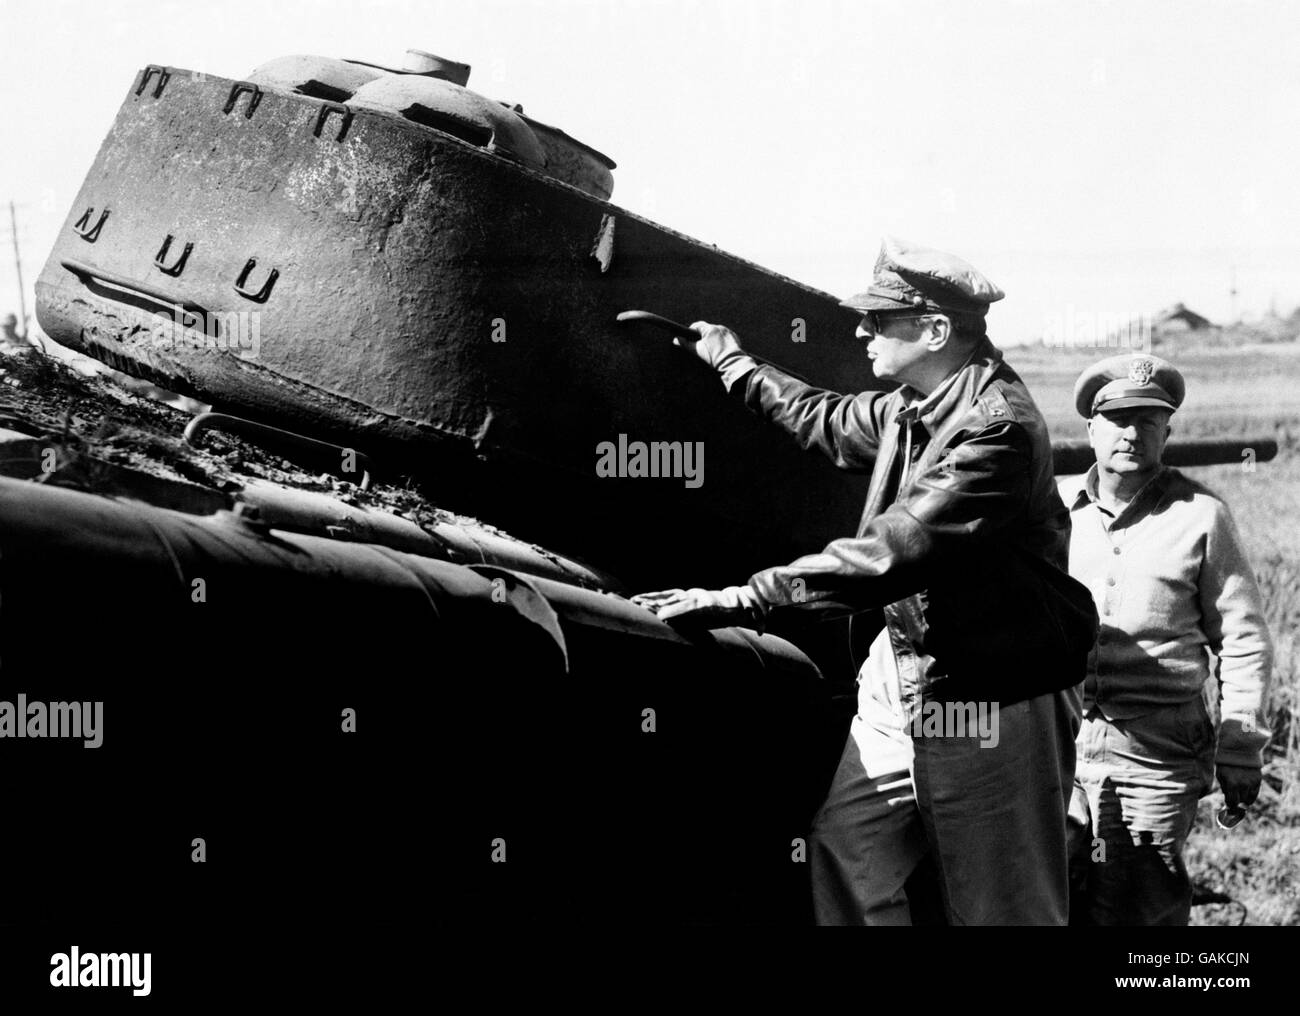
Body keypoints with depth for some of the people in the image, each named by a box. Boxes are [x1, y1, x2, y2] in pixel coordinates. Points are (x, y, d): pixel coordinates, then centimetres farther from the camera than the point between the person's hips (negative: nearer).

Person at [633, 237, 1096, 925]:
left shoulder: (999, 429, -23)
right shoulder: (910, 408, 6)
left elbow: (891, 552, -30)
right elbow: (832, 421, 30)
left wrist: (745, 599, -31)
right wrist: (734, 364, 39)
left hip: (993, 704, -9)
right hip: (901, 681, 9)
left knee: (1004, 908, 2)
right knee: (843, 847, 8)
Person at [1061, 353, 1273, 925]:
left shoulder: (1201, 518, 2)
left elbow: (1243, 641, 5)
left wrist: (1240, 750, 3)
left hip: (1157, 750, -3)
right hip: (1054, 740, 3)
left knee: (1135, 906, -3)